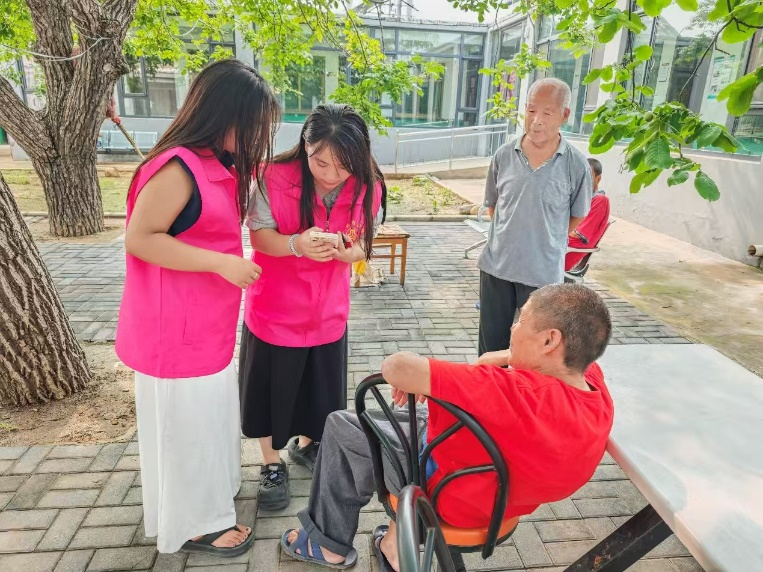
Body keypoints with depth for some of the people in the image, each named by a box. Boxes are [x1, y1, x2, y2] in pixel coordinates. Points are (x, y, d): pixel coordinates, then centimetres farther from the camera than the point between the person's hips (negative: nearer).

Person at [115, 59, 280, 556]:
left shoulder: (220, 164, 9)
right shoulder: (179, 168, -21)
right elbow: (140, 239, -22)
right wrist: (221, 264, -24)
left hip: (209, 324, 9)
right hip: (178, 329, -9)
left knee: (210, 414, 22)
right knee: (187, 422, 7)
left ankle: (208, 499, 43)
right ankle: (194, 523, 28)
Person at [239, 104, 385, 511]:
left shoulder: (367, 188, -13)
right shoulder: (276, 177, -21)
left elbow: (362, 248, -6)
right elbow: (259, 234, -14)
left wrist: (343, 251, -30)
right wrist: (296, 245, -34)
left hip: (328, 312, 3)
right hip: (275, 309, -2)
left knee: (322, 388, 17)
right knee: (270, 389, 11)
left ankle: (306, 446, 47)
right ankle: (272, 465, 35)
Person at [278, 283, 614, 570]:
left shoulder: (517, 394, -41)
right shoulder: (592, 378, -18)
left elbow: (396, 367, -40)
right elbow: (578, 341, 6)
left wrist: (411, 379, -16)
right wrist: (507, 359, -8)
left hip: (451, 493, -7)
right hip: (499, 489, 7)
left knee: (340, 426, 9)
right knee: (411, 420, 29)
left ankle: (330, 544, 30)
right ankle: (396, 545, 33)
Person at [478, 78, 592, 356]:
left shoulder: (576, 165, -9)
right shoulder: (504, 155, -3)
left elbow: (577, 216, 4)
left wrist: (548, 240, 4)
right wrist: (513, 234, 8)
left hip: (544, 271, -2)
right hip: (496, 264, 2)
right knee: (491, 342, 17)